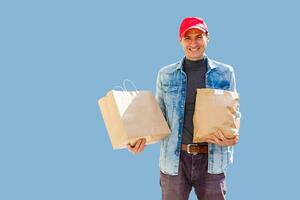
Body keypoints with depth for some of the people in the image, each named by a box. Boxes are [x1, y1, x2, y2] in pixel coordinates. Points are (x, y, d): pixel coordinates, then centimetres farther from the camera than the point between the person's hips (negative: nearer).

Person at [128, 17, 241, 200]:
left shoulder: (225, 73, 2)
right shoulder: (166, 75, 3)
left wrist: (232, 138, -13)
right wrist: (142, 137, -10)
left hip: (211, 159, 0)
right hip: (174, 159, 0)